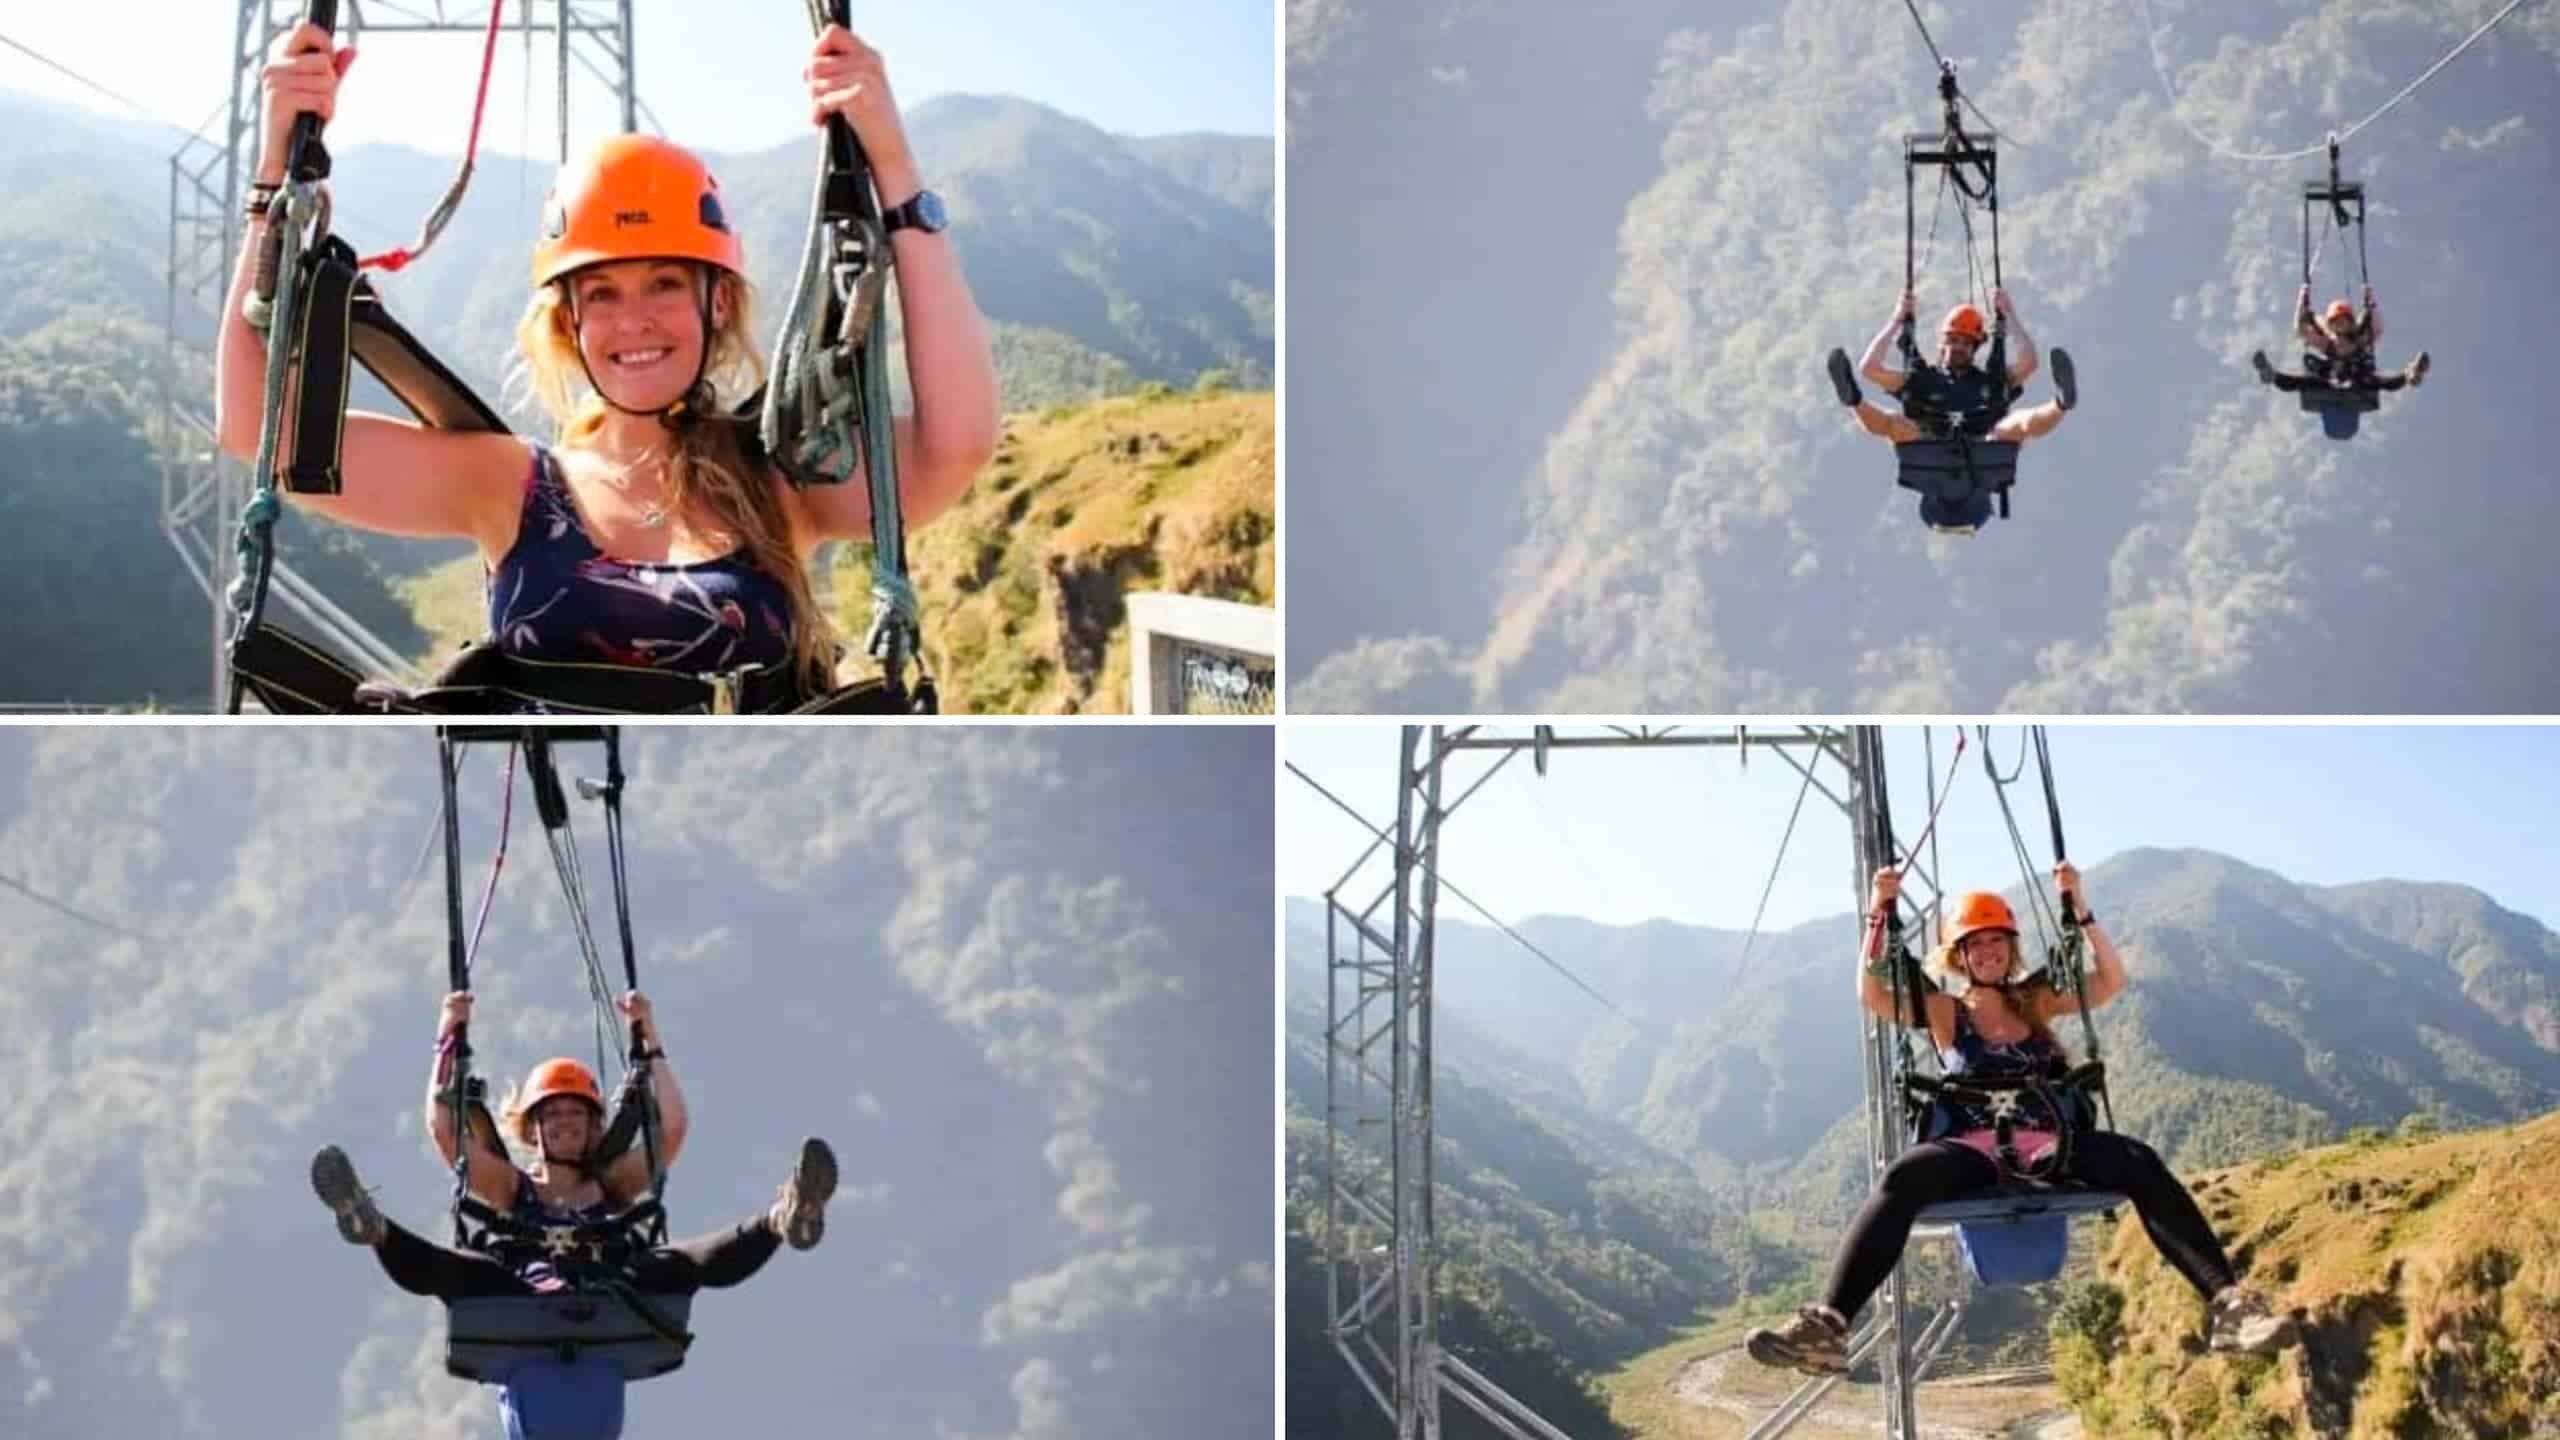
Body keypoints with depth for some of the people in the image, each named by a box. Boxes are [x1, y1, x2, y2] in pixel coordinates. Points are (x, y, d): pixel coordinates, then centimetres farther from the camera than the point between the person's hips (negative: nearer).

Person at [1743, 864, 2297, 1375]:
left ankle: (2229, 1305, -42)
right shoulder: (1943, 1010, 16)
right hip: (1973, 1152, -2)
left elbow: (2111, 981, 10)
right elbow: (1871, 995, 1)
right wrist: (1880, 915, -6)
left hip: (2048, 1145, 2)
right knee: (1904, 1177, -36)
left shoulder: (2035, 1000, 21)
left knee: (2139, 1163, -29)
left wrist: (2079, 908, 0)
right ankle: (1827, 1327, -51)